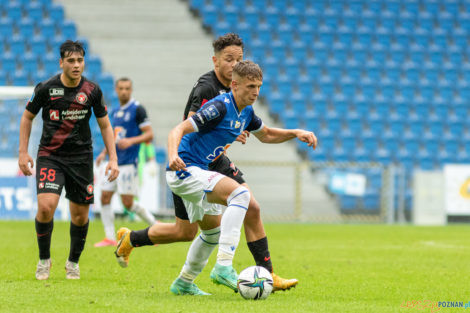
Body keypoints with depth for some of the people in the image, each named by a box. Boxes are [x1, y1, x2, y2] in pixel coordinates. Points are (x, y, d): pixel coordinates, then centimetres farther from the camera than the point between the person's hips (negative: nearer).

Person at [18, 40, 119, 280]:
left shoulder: (92, 91, -3)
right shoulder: (46, 88, -8)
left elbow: (104, 125, 8)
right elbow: (27, 117, 7)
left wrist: (113, 159, 1)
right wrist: (23, 152, 1)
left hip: (81, 158, 2)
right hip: (49, 156, -2)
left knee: (80, 215, 4)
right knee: (46, 206, -19)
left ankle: (73, 262, 27)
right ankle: (44, 259, 3)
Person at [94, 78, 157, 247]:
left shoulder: (137, 109, -7)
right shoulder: (115, 112, 16)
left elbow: (149, 134, -11)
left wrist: (131, 141, -24)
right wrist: (104, 152, 15)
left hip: (128, 162, -8)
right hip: (114, 162, 8)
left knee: (127, 203, -10)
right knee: (105, 198, 0)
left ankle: (155, 225, 7)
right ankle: (110, 238, 4)